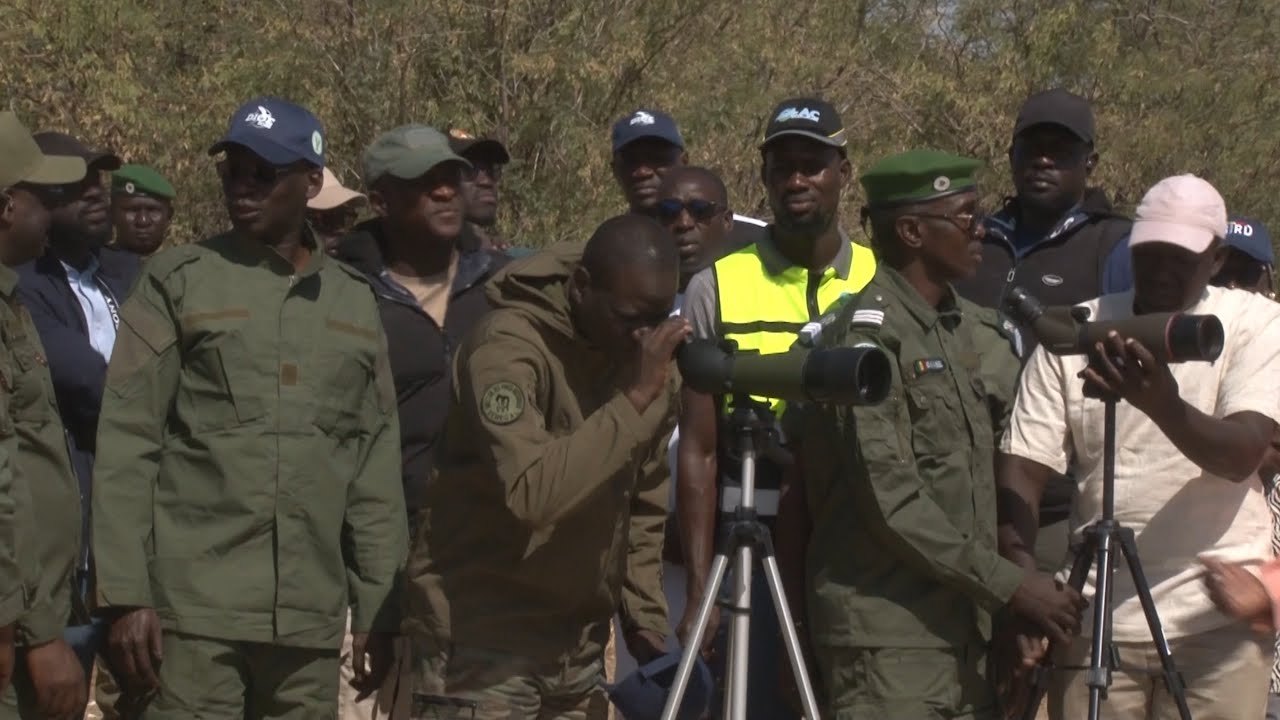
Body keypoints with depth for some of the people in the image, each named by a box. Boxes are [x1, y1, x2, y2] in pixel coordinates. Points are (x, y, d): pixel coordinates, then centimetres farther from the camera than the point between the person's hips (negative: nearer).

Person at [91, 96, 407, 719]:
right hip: (195, 607, -3)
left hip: (311, 619, 3)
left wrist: (378, 607, 10)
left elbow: (375, 465, 13)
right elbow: (126, 445, -2)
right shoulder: (177, 282, 3)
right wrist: (125, 594, -9)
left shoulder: (354, 301, 13)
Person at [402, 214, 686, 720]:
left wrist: (646, 618, 4)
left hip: (578, 642, 7)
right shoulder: (509, 345, -18)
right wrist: (634, 399, -29)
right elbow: (531, 492, -32)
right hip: (483, 641, -6)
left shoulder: (653, 356, 4)